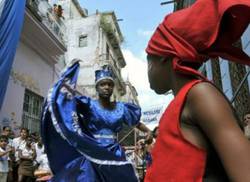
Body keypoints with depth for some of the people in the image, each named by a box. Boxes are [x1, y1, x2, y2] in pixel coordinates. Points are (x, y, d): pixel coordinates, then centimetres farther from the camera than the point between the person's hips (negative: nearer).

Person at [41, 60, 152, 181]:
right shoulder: (89, 105, -3)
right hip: (92, 155, -3)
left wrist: (149, 131, 2)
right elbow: (65, 89, -13)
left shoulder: (121, 108, 7)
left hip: (114, 155, 4)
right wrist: (73, 67, -16)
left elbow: (136, 122, 17)